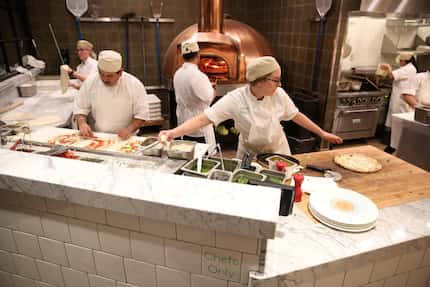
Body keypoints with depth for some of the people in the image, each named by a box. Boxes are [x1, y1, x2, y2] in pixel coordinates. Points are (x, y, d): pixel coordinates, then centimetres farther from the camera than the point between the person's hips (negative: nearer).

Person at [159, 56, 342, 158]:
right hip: (249, 154, -2)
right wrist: (174, 133, -47)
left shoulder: (279, 95, -17)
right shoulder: (235, 99, -28)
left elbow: (295, 115, -2)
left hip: (277, 151, 3)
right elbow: (203, 119, -34)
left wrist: (322, 133, 5)